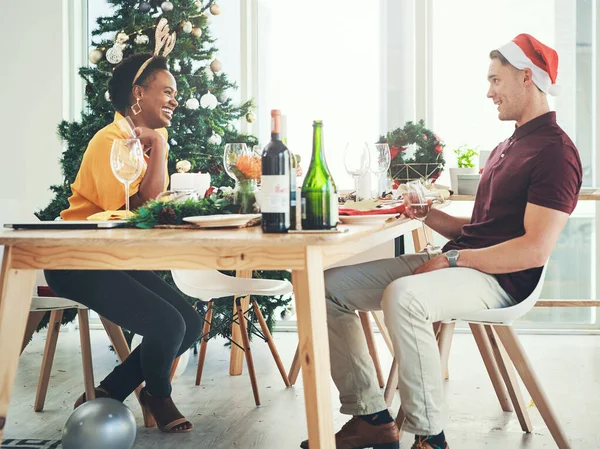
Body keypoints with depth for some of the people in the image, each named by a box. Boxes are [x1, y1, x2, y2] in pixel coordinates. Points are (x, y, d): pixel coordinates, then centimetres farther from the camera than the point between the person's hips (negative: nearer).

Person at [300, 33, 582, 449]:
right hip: (456, 264, 10)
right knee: (330, 286, -2)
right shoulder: (506, 147, 23)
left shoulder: (555, 151, -9)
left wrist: (453, 259, -17)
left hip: (498, 280, -10)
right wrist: (430, 216, 9)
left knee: (402, 296, -39)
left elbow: (536, 250, -19)